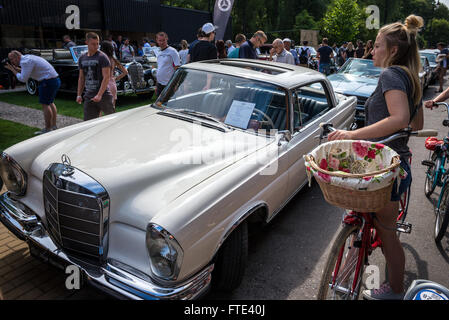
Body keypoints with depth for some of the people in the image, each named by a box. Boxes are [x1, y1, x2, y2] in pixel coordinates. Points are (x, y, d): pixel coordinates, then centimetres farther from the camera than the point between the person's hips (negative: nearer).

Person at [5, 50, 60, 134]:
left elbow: (23, 79, -13)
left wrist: (13, 70, -2)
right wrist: (16, 68, 19)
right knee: (50, 103, 18)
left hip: (48, 82, -10)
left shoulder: (25, 62, -13)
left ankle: (48, 129, -1)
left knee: (45, 104, -5)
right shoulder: (28, 57, 18)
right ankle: (54, 126, 24)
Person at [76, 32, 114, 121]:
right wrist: (79, 94, 10)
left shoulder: (102, 57, -7)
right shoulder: (82, 58, 11)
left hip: (103, 95, -5)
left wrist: (99, 95, -23)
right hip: (89, 96, 5)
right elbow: (81, 78, 19)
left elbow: (106, 78, -15)